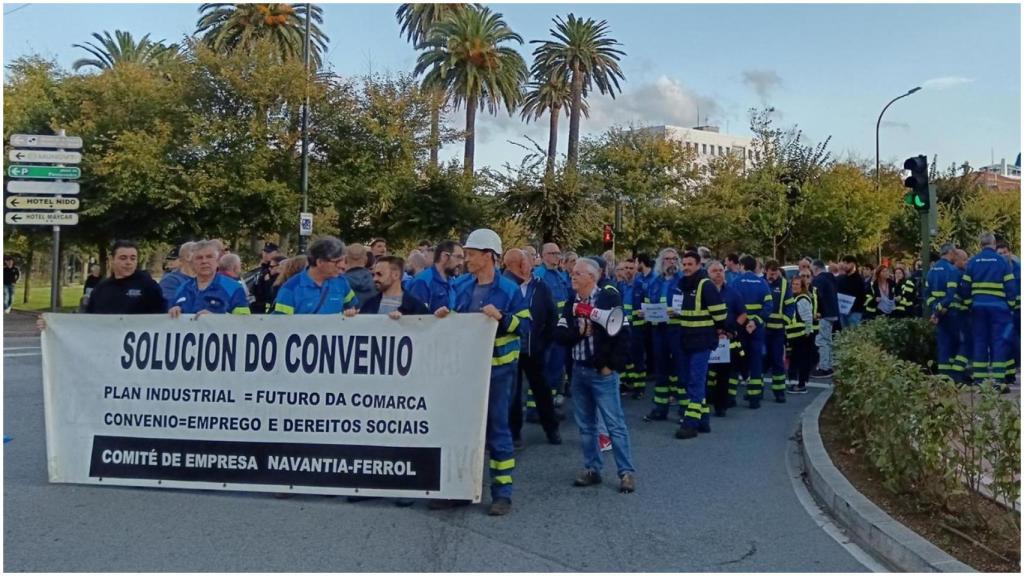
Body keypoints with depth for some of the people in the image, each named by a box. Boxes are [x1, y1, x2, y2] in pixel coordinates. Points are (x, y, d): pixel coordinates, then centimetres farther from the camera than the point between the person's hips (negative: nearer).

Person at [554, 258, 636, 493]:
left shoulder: (609, 298, -9)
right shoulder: (571, 303, 8)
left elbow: (623, 334, -11)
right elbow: (559, 335, 1)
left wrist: (613, 365, -13)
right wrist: (578, 331, -16)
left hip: (603, 372, -6)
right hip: (579, 371, 6)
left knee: (615, 424, -3)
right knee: (585, 425, 12)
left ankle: (627, 472, 6)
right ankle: (592, 469, 23)